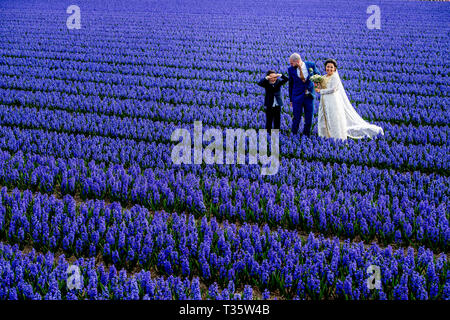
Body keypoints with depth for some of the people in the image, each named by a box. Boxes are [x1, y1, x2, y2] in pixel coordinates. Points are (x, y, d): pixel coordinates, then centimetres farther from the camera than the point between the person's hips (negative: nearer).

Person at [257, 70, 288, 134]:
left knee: (277, 122, 9)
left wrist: (281, 75, -29)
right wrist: (266, 78, -37)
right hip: (269, 106, -2)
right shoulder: (266, 83, -8)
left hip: (277, 105, 2)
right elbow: (259, 83, -25)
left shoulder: (278, 81, -2)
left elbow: (286, 79, -12)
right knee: (269, 121, 4)